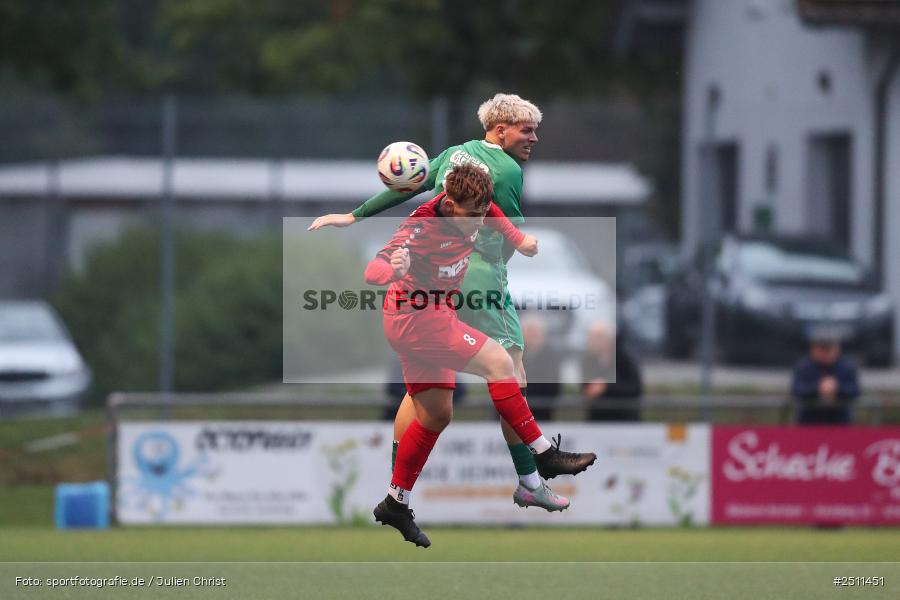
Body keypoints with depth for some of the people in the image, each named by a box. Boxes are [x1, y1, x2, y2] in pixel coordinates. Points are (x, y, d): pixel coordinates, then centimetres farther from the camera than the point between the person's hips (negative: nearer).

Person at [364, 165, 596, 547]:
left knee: (435, 416, 13)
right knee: (498, 362, -20)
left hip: (430, 319, 9)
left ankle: (396, 504, 23)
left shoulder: (468, 206, -6)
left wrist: (517, 239, 11)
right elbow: (372, 271, -36)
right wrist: (392, 270, -58)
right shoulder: (421, 229, -27)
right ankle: (545, 456, -14)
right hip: (416, 319, -9)